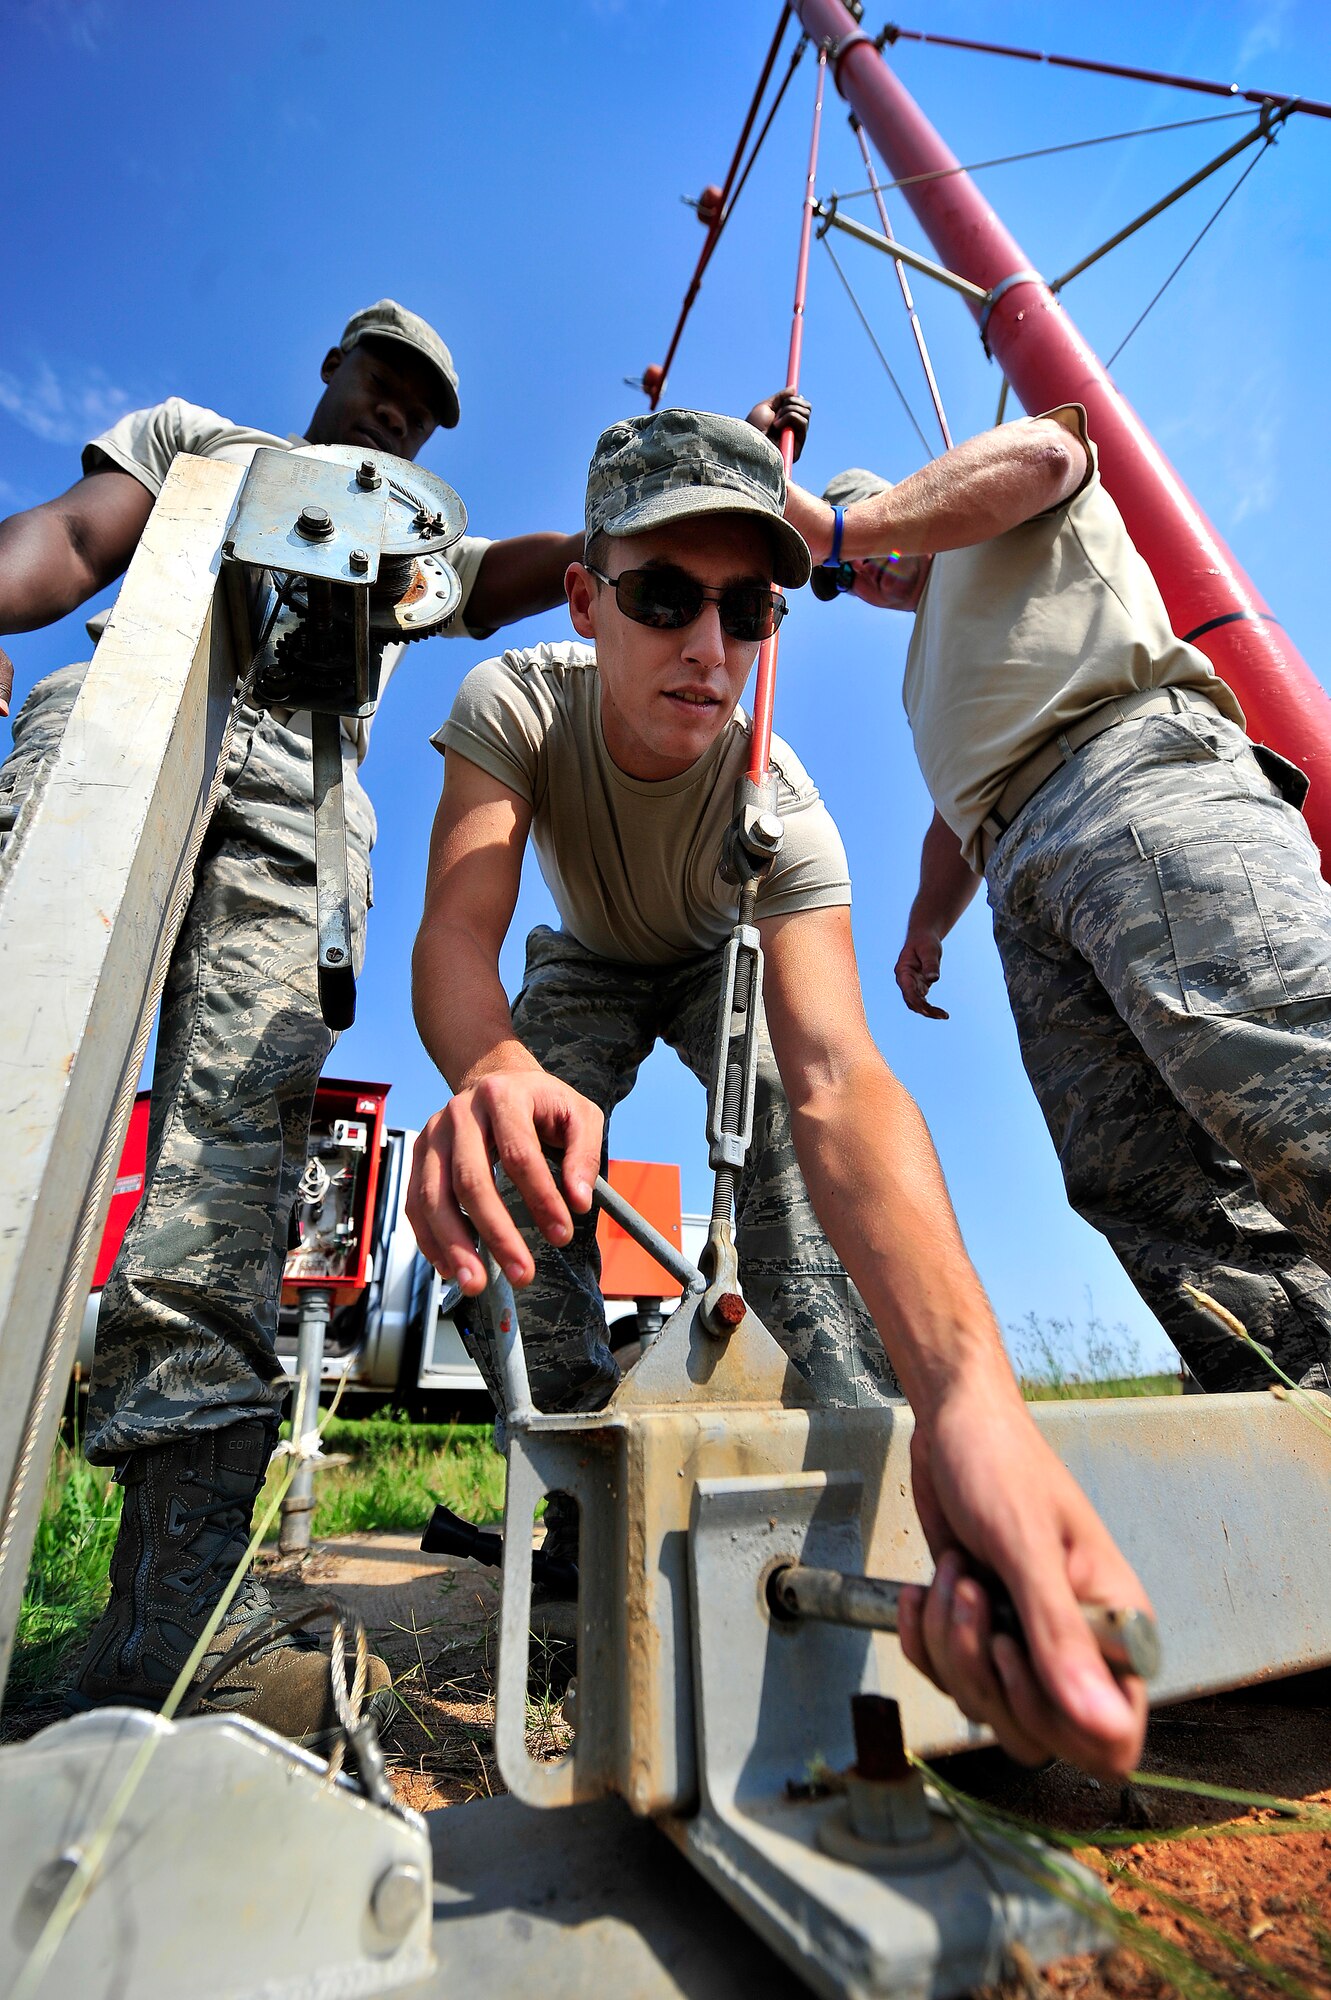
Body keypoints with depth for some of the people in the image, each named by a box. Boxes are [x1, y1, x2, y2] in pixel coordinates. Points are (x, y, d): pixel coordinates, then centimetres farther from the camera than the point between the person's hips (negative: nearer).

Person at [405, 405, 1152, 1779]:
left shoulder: (783, 814, -36)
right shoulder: (515, 703, -29)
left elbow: (838, 1077, -51)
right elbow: (456, 929, -41)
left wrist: (970, 1390, -67)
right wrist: (491, 1069, -67)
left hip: (726, 961, -1)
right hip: (586, 966, 2)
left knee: (772, 1108, -30)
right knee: (532, 1162, -21)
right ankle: (575, 1443, 1)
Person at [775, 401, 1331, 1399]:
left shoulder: (1033, 517, 27)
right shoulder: (937, 673, 45)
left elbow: (1037, 452, 2)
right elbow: (959, 810, 40)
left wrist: (840, 526, 3)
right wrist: (926, 923, 25)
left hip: (1134, 767, -6)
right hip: (1027, 886, 7)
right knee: (1143, 1184, -10)